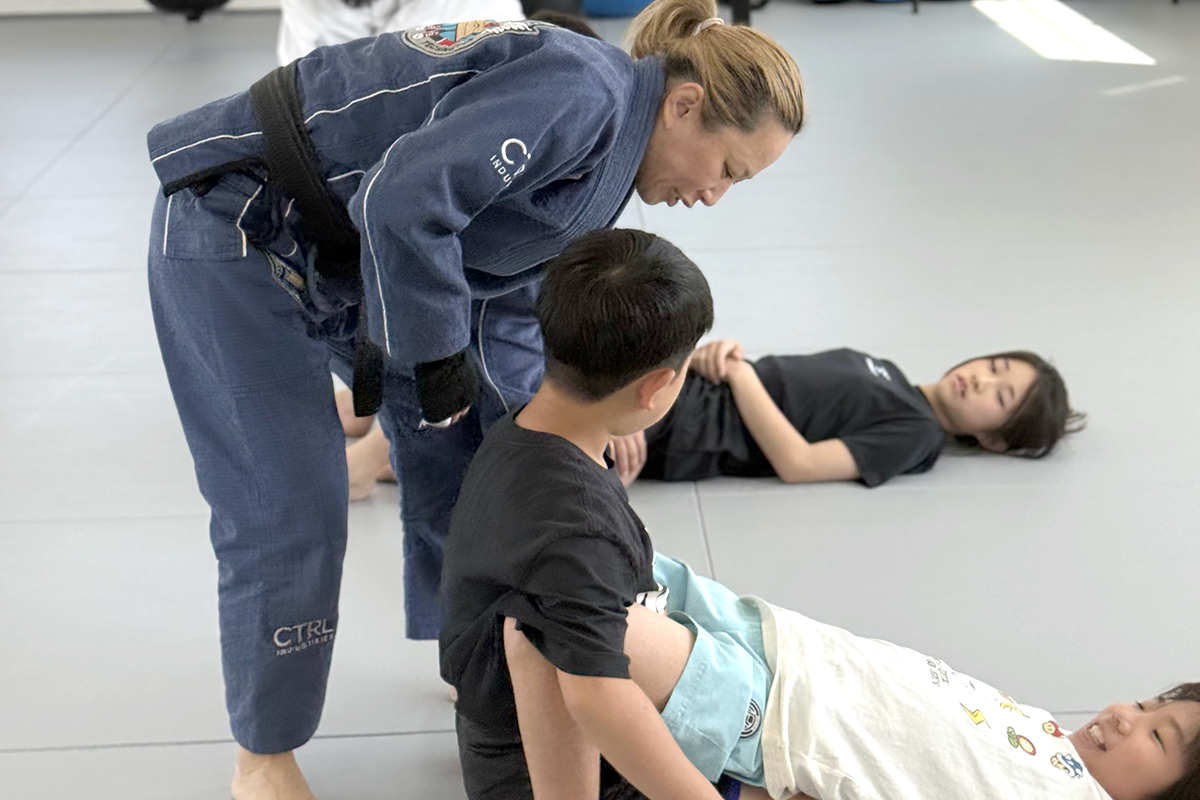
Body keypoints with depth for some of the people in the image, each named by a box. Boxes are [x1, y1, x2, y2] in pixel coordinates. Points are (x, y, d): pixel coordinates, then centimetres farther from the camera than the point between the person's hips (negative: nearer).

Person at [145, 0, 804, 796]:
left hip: (347, 252, 9)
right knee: (289, 515, -6)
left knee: (464, 448, 13)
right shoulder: (582, 91, -26)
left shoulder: (607, 151, 5)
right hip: (235, 228, -9)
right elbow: (404, 200, -36)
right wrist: (440, 356, -23)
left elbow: (507, 301, 7)